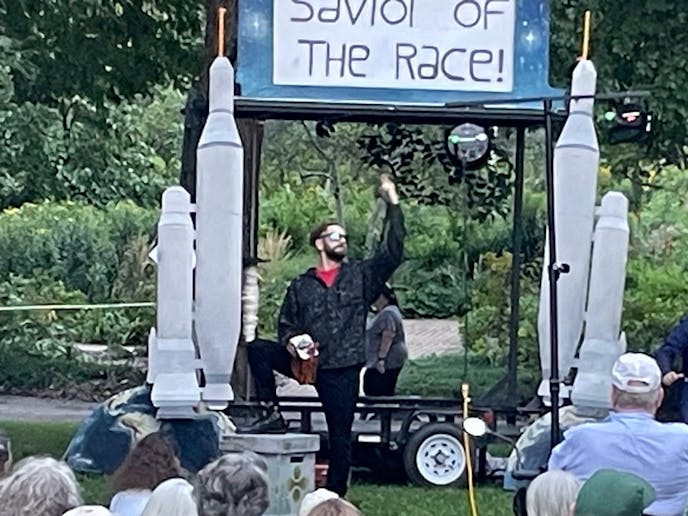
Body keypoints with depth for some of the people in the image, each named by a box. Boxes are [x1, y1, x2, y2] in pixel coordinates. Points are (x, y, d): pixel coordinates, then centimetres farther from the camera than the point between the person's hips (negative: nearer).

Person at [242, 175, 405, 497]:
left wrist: (393, 205, -8)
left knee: (340, 436, -1)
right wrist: (290, 341, -10)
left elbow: (393, 253, -1)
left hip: (342, 368, -1)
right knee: (257, 350, -20)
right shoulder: (301, 286, 14)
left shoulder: (360, 276, 9)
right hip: (306, 361, 1)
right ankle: (273, 415, -13)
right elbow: (286, 324, 14)